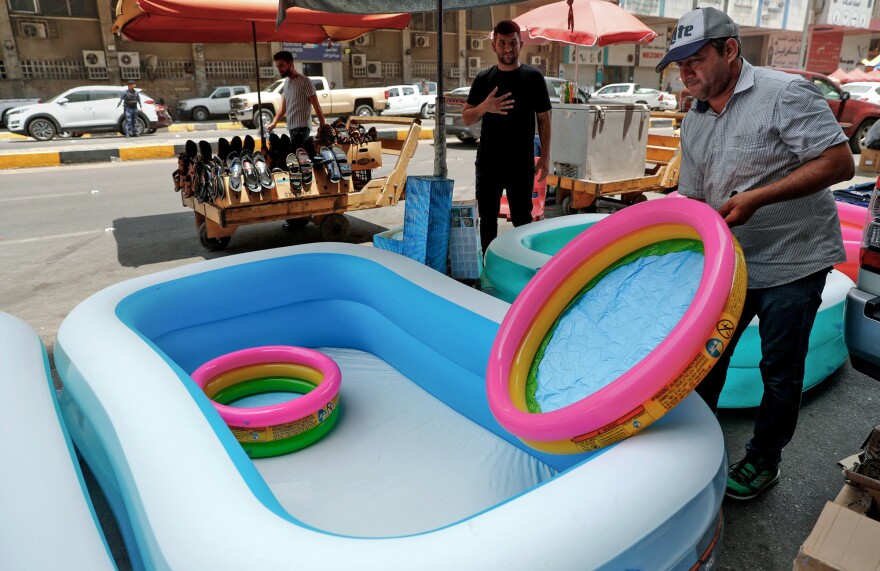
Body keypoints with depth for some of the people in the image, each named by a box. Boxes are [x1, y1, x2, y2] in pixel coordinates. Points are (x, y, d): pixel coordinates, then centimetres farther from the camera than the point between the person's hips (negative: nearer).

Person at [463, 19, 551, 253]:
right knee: (487, 218, 9)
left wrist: (545, 156, -3)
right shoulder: (483, 78, 6)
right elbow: (466, 118, 5)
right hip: (488, 161, 2)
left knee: (522, 218, 5)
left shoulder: (533, 77, 1)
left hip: (521, 162, -2)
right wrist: (484, 107, -16)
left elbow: (544, 119, 3)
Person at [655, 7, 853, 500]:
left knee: (780, 371, 6)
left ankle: (764, 460, 26)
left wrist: (757, 197, -25)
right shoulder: (694, 123, 7)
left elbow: (840, 162, -18)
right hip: (729, 261, 6)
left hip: (792, 260, -6)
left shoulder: (785, 93, -13)